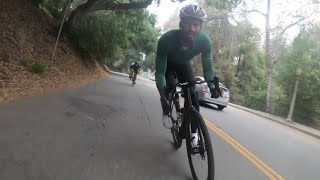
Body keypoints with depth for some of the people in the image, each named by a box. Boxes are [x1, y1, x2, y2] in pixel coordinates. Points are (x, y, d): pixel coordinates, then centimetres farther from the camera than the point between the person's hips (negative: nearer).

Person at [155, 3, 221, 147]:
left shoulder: (204, 41, -33)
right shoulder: (166, 39, -40)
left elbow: (207, 68, -23)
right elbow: (160, 71, -37)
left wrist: (212, 86, -41)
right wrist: (163, 97, -49)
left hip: (185, 64, 2)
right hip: (168, 64, -1)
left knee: (193, 94, -11)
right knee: (170, 86, -26)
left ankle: (193, 132, 4)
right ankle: (166, 112, 6)